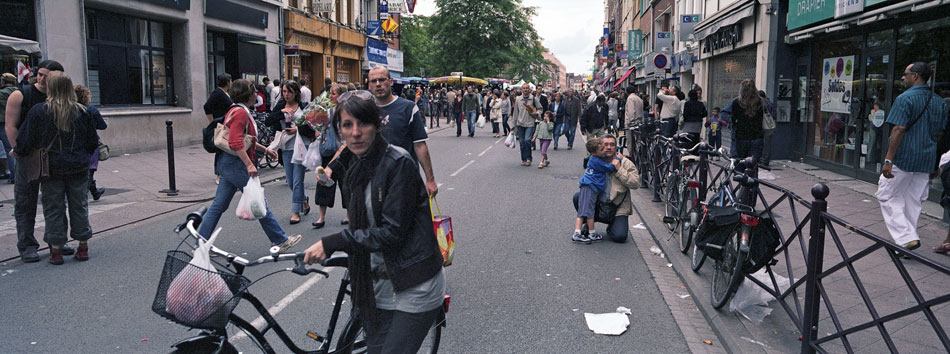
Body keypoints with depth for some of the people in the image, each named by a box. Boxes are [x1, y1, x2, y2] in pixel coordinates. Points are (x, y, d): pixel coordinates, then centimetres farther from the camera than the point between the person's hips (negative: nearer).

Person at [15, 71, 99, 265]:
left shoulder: (38, 111, -10)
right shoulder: (81, 111, -3)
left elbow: (25, 140, -5)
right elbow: (93, 141, 5)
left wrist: (17, 151, 15)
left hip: (51, 168, -2)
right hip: (79, 167, 2)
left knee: (53, 208, 7)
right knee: (79, 206, 11)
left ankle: (56, 250, 11)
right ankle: (83, 247, 17)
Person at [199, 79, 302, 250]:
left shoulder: (236, 111, 16)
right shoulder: (240, 113, -17)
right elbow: (235, 142, -26)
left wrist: (265, 149, 25)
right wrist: (250, 164, -26)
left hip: (228, 164, 10)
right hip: (237, 164, -10)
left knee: (219, 205, 11)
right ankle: (281, 241, 10)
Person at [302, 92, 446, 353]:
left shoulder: (399, 162, -17)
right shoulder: (353, 166, 7)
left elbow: (392, 231, -21)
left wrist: (333, 243, -18)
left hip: (414, 288, -7)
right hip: (380, 286, 7)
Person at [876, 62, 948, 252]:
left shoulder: (905, 99, -13)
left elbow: (899, 130, -20)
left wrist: (888, 160, -21)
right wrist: (934, 165, 23)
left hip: (904, 158, -7)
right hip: (926, 161, 7)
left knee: (887, 196, 2)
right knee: (913, 202, 14)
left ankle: (907, 237, -8)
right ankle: (908, 238, 21)